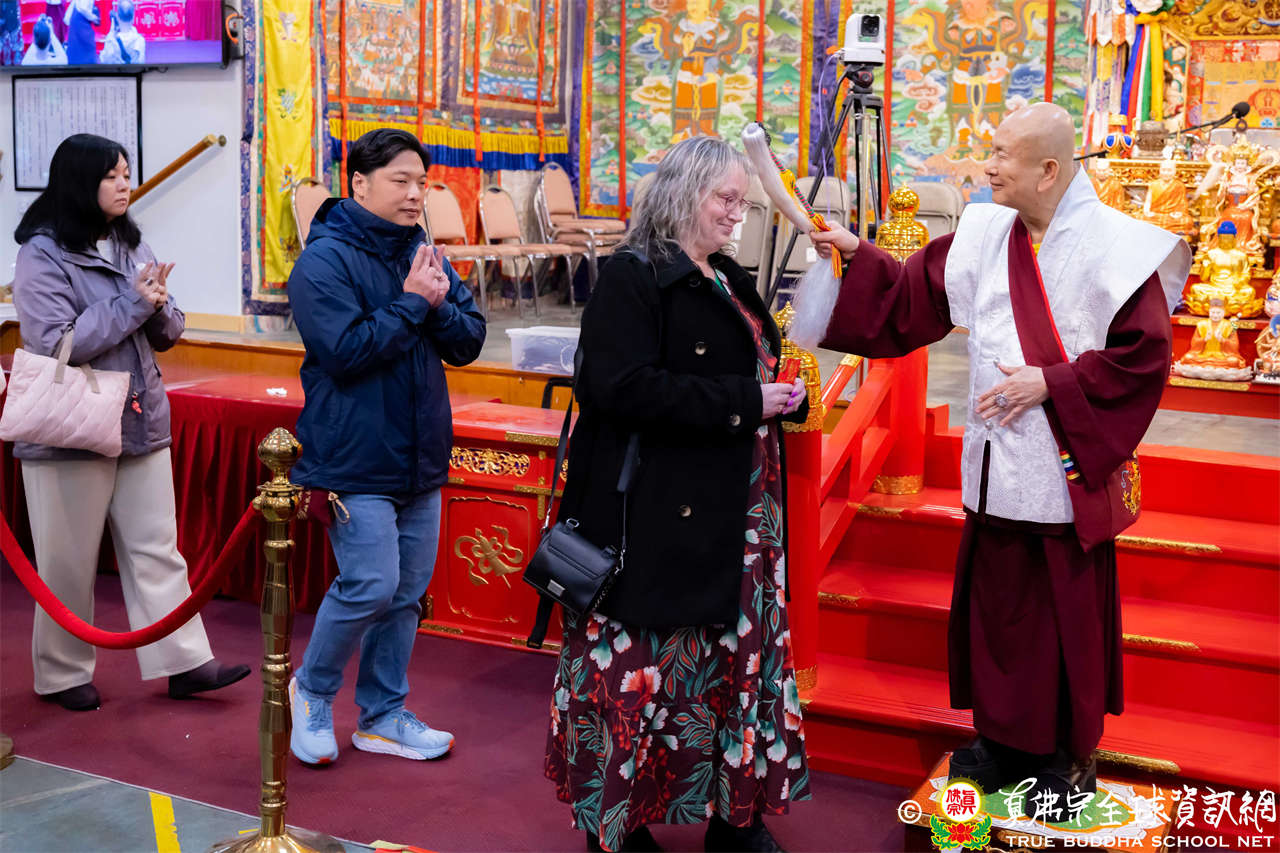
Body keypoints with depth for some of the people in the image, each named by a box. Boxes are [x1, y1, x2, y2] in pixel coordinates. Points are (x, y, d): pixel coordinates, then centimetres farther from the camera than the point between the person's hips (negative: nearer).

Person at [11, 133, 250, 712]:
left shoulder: (131, 246, 11)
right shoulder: (42, 255, -9)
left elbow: (168, 334, 12)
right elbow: (55, 343, -18)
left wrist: (157, 306, -11)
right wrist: (131, 302, -18)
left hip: (141, 424, 6)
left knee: (157, 549, 7)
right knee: (69, 563, 6)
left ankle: (185, 662, 12)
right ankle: (62, 674, 21)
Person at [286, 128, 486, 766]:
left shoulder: (423, 255, 11)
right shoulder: (325, 260, -10)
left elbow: (470, 339, 6)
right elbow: (347, 350, -21)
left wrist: (436, 304, -13)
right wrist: (412, 305, -15)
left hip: (419, 458, 7)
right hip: (354, 460, -7)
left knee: (407, 592, 11)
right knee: (370, 586, -11)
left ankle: (383, 715, 25)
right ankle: (312, 690, 15)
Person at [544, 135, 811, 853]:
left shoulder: (730, 281, 17)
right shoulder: (634, 277, -10)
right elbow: (624, 387, -22)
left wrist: (787, 393, 4)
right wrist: (744, 402, -21)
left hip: (734, 512, 8)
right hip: (660, 517, -8)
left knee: (740, 651, 11)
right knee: (642, 661, 0)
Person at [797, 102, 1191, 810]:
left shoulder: (1111, 246, -13)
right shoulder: (984, 237, 3)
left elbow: (1144, 354, -15)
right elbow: (909, 296, 12)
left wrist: (1051, 384, -17)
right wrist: (857, 255, 2)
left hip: (1066, 467, -5)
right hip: (998, 464, 5)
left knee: (1066, 614, 7)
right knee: (995, 600, 14)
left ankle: (1068, 755, 25)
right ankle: (1003, 738, 31)